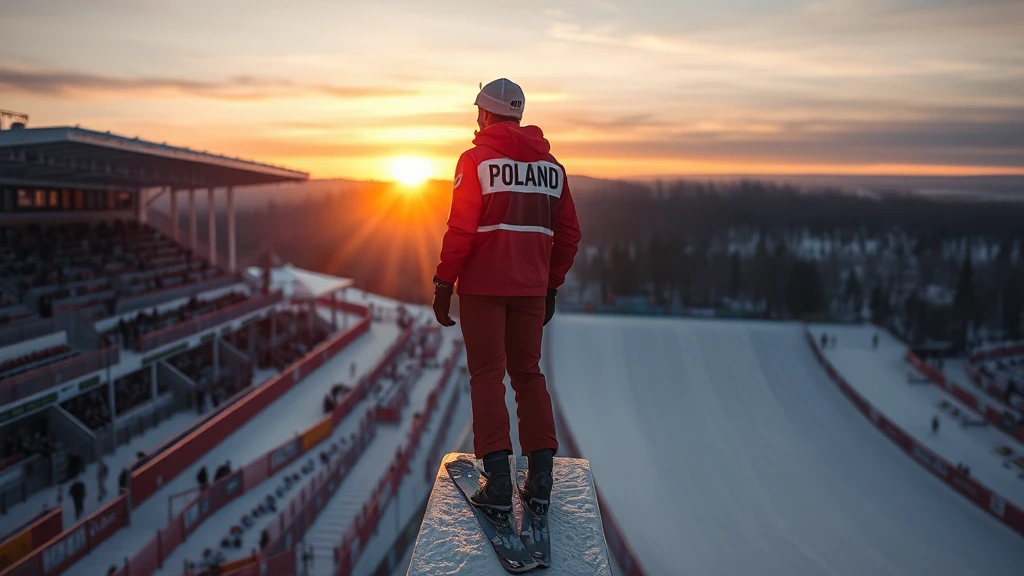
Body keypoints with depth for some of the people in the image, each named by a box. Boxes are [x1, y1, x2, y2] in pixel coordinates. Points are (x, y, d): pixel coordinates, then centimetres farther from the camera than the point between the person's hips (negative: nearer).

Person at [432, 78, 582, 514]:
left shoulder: (477, 159, -6)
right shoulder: (551, 165, 9)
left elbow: (460, 229, -12)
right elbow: (568, 234, 9)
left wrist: (443, 284, -6)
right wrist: (552, 285, 18)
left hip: (483, 285, -4)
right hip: (531, 288, 4)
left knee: (487, 375, 2)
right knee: (528, 373, 13)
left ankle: (498, 483, 0)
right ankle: (540, 477, 11)